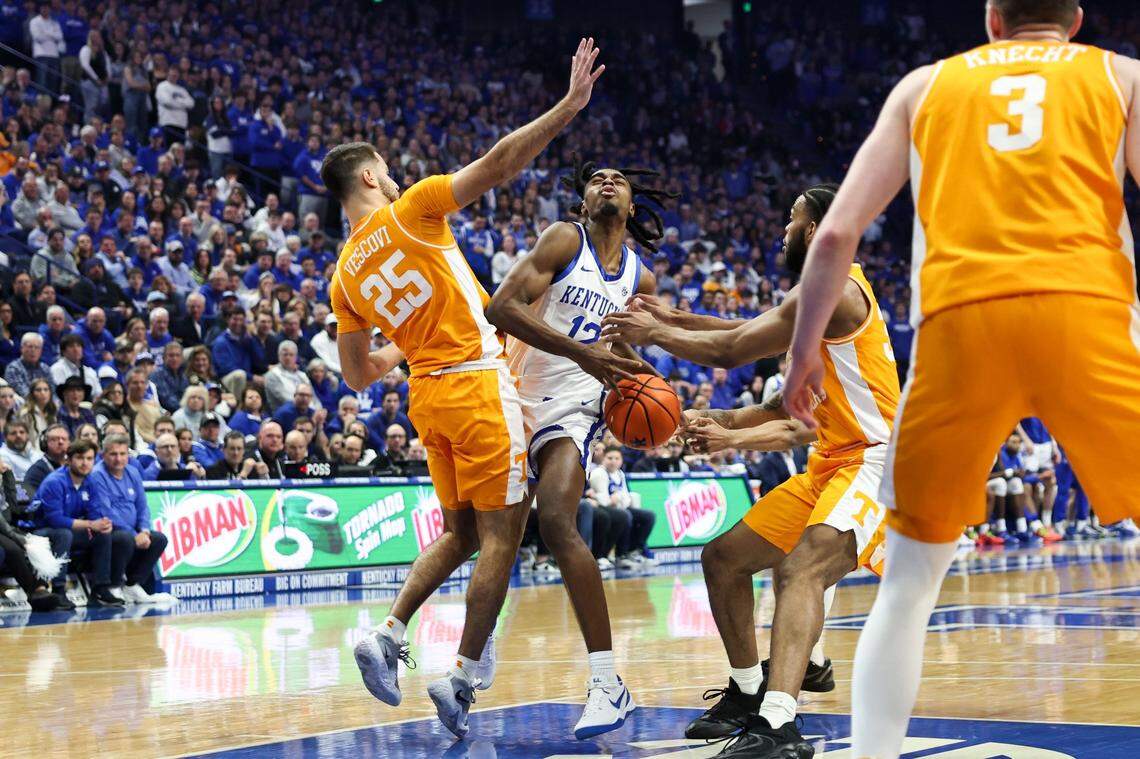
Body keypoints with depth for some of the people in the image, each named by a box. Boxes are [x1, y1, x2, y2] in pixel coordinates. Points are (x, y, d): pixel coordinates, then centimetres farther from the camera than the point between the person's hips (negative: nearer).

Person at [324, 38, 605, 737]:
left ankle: (388, 637, 8)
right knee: (501, 535, -1)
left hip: (429, 394, 7)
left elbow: (358, 374, 16)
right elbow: (499, 164, -14)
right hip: (479, 386, -7)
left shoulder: (345, 274, 11)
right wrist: (568, 106, -12)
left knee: (461, 532, 20)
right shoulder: (410, 209, -6)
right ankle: (464, 676, -2)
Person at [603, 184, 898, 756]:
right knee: (723, 558, 14)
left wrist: (654, 334, -1)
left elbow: (729, 351, -14)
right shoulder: (825, 291, 16)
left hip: (873, 461, -11)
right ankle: (748, 694, 29)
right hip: (830, 466, 11)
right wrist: (674, 318, 27)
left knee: (801, 567, -34)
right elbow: (753, 330, 32)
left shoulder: (831, 292, -16)